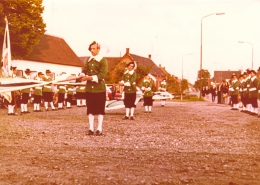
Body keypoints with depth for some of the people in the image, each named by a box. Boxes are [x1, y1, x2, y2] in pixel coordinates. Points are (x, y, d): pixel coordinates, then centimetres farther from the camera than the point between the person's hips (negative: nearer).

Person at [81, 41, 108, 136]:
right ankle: (91, 128, 12)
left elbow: (102, 74, -14)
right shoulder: (89, 60, 14)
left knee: (100, 109, 1)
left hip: (99, 88, -5)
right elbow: (84, 70, 8)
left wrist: (91, 77, -24)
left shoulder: (103, 60, -5)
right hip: (89, 88, 5)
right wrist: (83, 76, -16)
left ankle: (99, 129, 7)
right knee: (90, 109, 6)